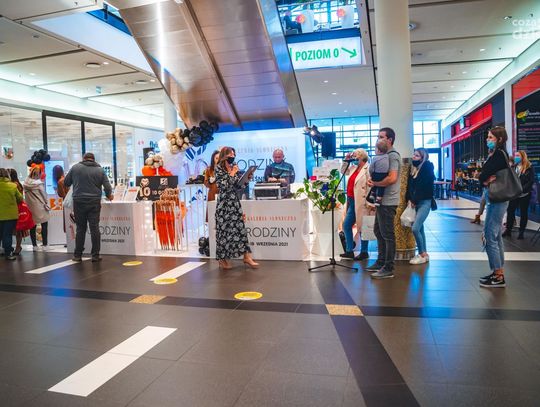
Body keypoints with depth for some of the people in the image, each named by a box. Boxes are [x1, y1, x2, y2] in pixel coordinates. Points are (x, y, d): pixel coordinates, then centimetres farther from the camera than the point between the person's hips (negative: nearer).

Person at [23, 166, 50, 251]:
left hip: (30, 208, 5)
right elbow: (44, 195, -9)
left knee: (33, 226, 10)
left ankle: (34, 245, 15)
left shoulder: (26, 183, 0)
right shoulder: (39, 183, -13)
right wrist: (47, 204, 3)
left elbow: (26, 195, 3)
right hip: (40, 208, -4)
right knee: (44, 225, 5)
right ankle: (44, 245, 4)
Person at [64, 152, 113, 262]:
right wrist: (109, 195, 20)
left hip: (79, 201, 1)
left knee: (80, 228, 9)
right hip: (94, 202, 0)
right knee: (94, 228, 2)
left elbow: (66, 183, 12)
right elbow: (107, 187, 0)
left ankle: (77, 255, 15)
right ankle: (95, 255, 4)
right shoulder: (100, 170, 4)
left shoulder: (75, 167, 4)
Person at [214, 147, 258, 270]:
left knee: (240, 228, 3)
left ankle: (246, 256, 7)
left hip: (235, 202, 6)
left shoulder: (233, 168, 11)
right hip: (224, 203, -6)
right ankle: (222, 259, 13)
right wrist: (232, 173, -12)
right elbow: (224, 186, -17)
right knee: (224, 230, 1)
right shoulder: (219, 169, -6)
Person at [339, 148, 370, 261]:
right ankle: (349, 251, 19)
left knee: (362, 227, 3)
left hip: (360, 202, -9)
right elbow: (343, 171, 29)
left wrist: (367, 201, -21)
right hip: (351, 201, 9)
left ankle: (364, 252, 17)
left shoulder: (367, 169, -13)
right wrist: (346, 160, 15)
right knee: (346, 225, 10)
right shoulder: (354, 168, 12)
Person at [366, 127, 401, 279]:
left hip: (388, 202, -10)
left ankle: (388, 269, 3)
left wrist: (374, 183, -14)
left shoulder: (392, 156, -13)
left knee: (387, 235, -4)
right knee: (378, 231, 16)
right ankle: (381, 262, 28)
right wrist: (373, 182, 5)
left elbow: (392, 178, -25)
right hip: (382, 200, 10)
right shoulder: (384, 155, 17)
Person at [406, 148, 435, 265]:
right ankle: (424, 253, 18)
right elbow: (410, 185, 10)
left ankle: (423, 254, 0)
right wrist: (409, 199, -2)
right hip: (415, 202, 7)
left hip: (424, 202, -7)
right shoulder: (413, 168, 12)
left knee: (415, 228, -13)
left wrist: (414, 200, -11)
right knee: (420, 228, 10)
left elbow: (423, 186, -14)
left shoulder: (427, 167, -8)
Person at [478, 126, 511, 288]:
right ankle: (499, 273, 22)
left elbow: (482, 176, -19)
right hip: (494, 200, 10)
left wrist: (485, 180, -1)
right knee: (496, 237, 14)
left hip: (496, 201, -10)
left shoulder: (498, 155, -15)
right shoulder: (499, 154, 15)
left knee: (489, 237, -7)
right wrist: (486, 181, -8)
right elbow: (483, 177, 9)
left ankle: (498, 277, 0)